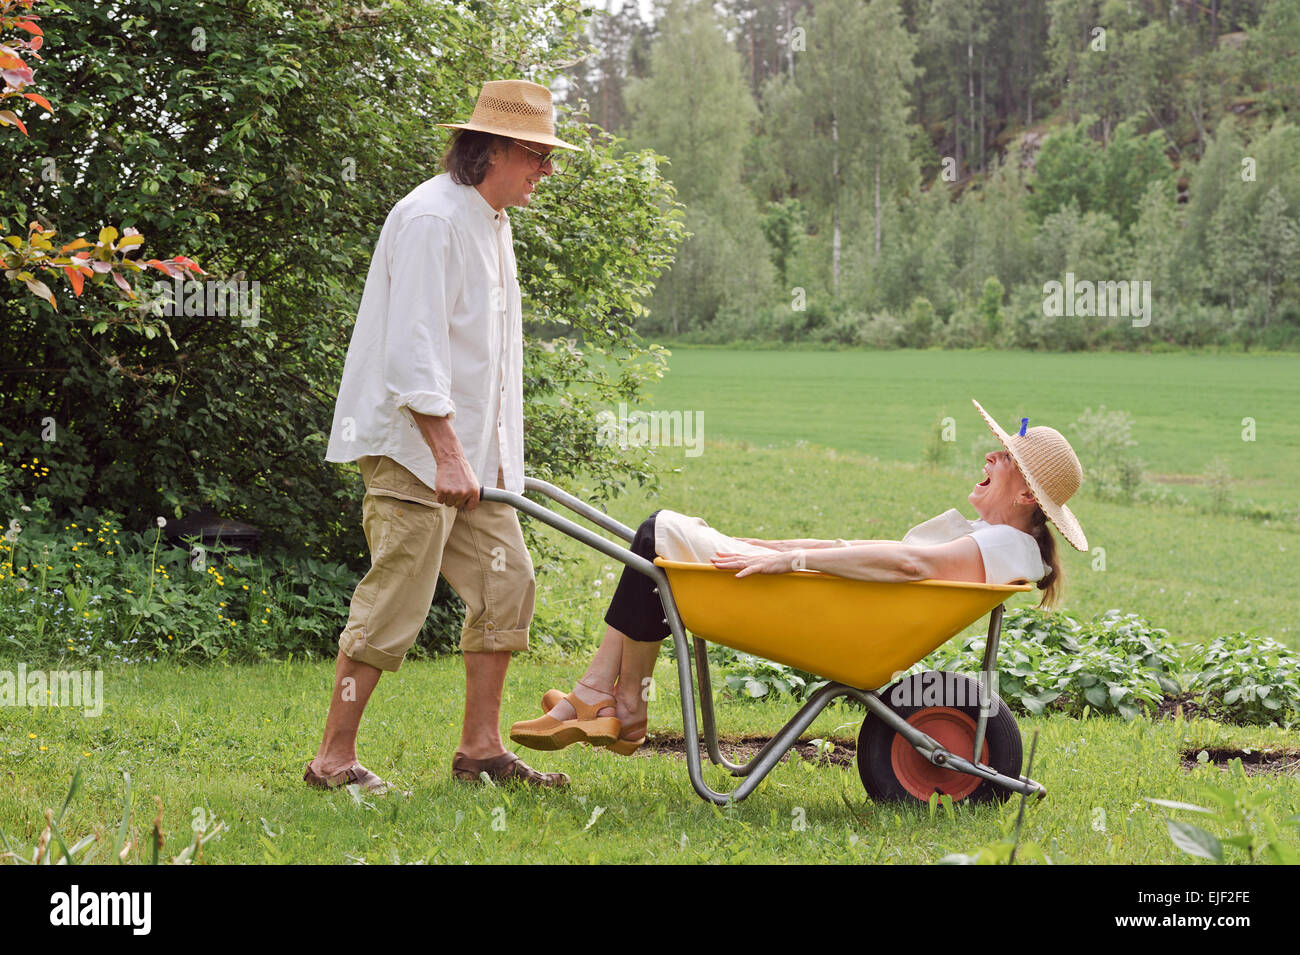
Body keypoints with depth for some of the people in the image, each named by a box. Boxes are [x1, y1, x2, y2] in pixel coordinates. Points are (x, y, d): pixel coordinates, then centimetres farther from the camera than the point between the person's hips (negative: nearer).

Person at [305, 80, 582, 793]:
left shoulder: (492, 222, 16)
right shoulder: (431, 219, -15)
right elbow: (413, 347, -21)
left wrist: (498, 457, 20)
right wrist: (446, 452, -24)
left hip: (468, 448, 10)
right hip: (414, 446, -10)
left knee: (506, 583, 7)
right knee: (394, 604, -8)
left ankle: (481, 748, 14)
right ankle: (334, 758, 0)